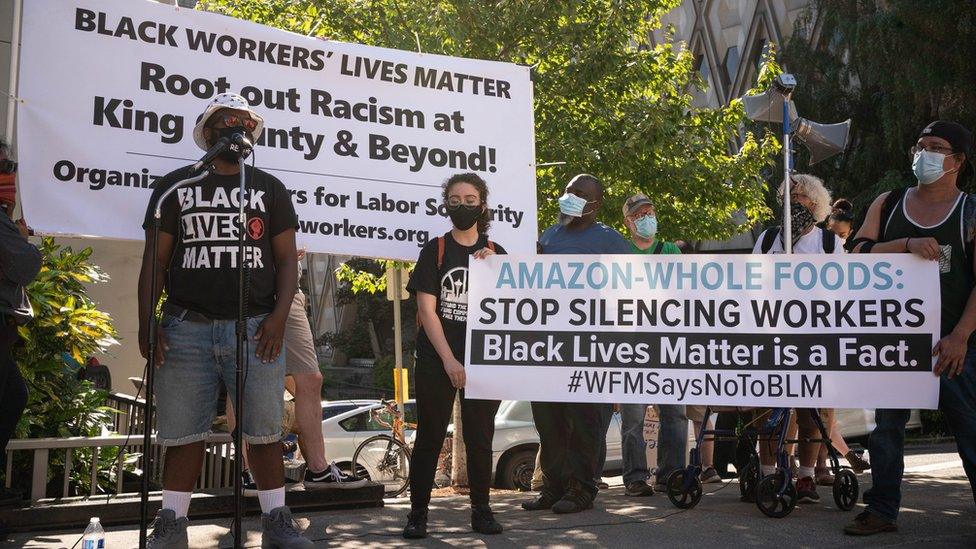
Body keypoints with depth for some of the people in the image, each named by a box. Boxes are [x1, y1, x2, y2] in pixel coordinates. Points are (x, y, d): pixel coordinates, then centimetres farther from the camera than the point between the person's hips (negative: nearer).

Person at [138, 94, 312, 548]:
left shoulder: (270, 188, 13)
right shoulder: (175, 185, 12)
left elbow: (286, 257, 9)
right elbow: (155, 258, 9)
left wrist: (278, 316, -6)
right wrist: (146, 323, -1)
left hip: (255, 328, 0)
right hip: (186, 328, 0)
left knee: (264, 432, -1)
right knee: (182, 434, 3)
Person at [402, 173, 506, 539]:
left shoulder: (495, 253, 9)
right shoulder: (435, 250, 2)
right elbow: (426, 309, -4)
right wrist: (449, 360, -11)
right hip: (437, 361, -2)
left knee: (480, 437, 5)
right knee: (430, 436, 1)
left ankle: (481, 510, 14)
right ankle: (418, 512, 8)